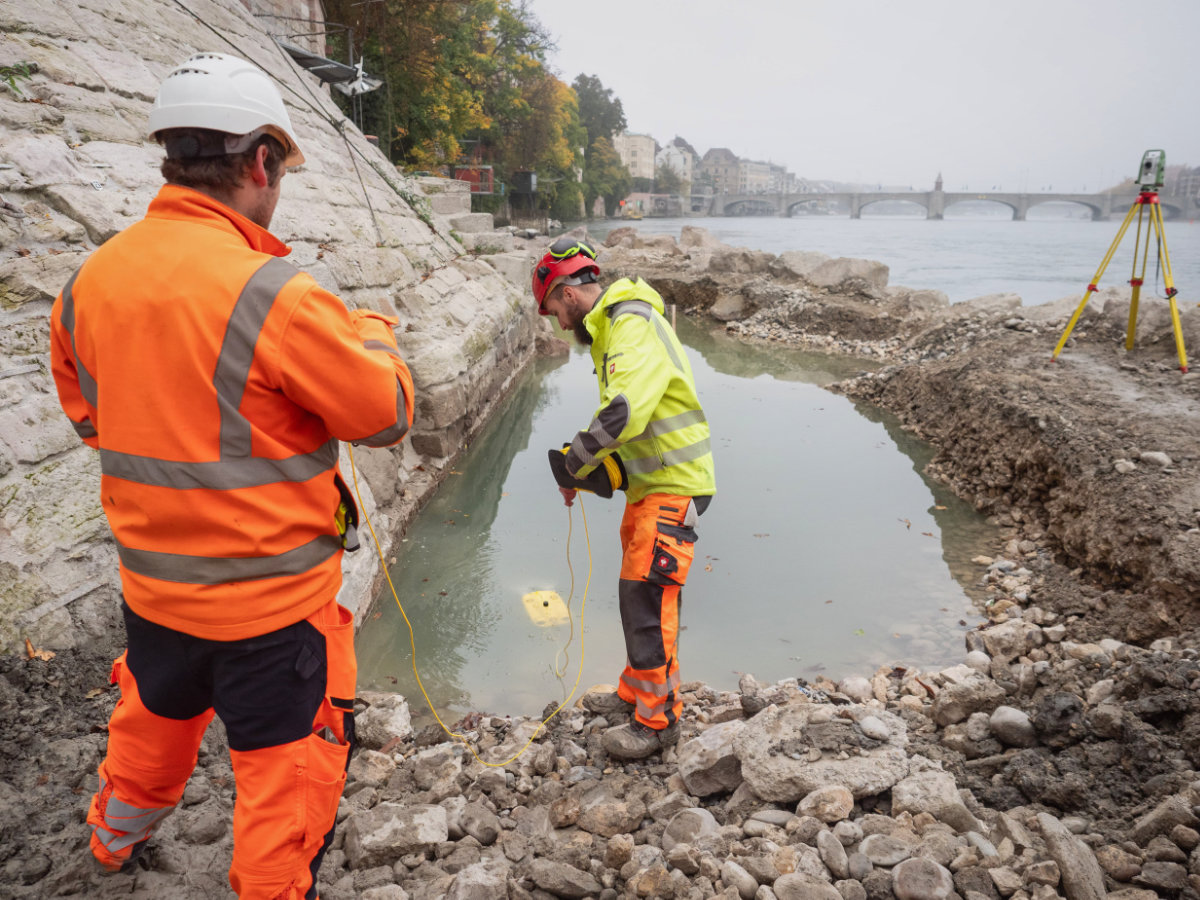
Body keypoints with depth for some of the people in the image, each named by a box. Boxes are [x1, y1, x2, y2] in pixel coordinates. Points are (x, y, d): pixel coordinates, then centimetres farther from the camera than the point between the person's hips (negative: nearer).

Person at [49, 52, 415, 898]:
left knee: (155, 716, 33)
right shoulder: (270, 292, -25)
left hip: (152, 582, 8)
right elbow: (387, 412, -15)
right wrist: (374, 335, 3)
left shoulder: (91, 279, -4)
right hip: (271, 599, -7)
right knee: (286, 765, 13)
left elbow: (88, 414, 11)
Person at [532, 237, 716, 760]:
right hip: (649, 483, 10)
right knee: (637, 595, 18)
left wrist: (574, 463, -21)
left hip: (673, 486, -10)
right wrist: (589, 467, 5)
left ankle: (657, 720, 8)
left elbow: (627, 411, -33)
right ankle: (636, 694, 34)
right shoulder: (612, 328, 15)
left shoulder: (634, 325, -19)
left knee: (647, 599, -5)